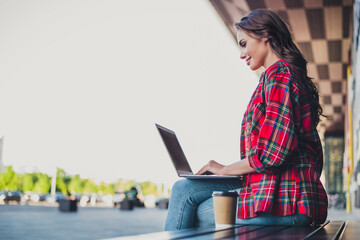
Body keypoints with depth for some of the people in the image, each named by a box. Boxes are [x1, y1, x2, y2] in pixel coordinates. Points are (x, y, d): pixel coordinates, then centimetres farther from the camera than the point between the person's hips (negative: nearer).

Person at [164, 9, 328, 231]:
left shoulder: (279, 74, -11)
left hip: (283, 200, -9)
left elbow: (272, 154, -20)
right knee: (184, 189, 6)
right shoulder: (291, 74, 21)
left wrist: (225, 169, -4)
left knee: (196, 212, -4)